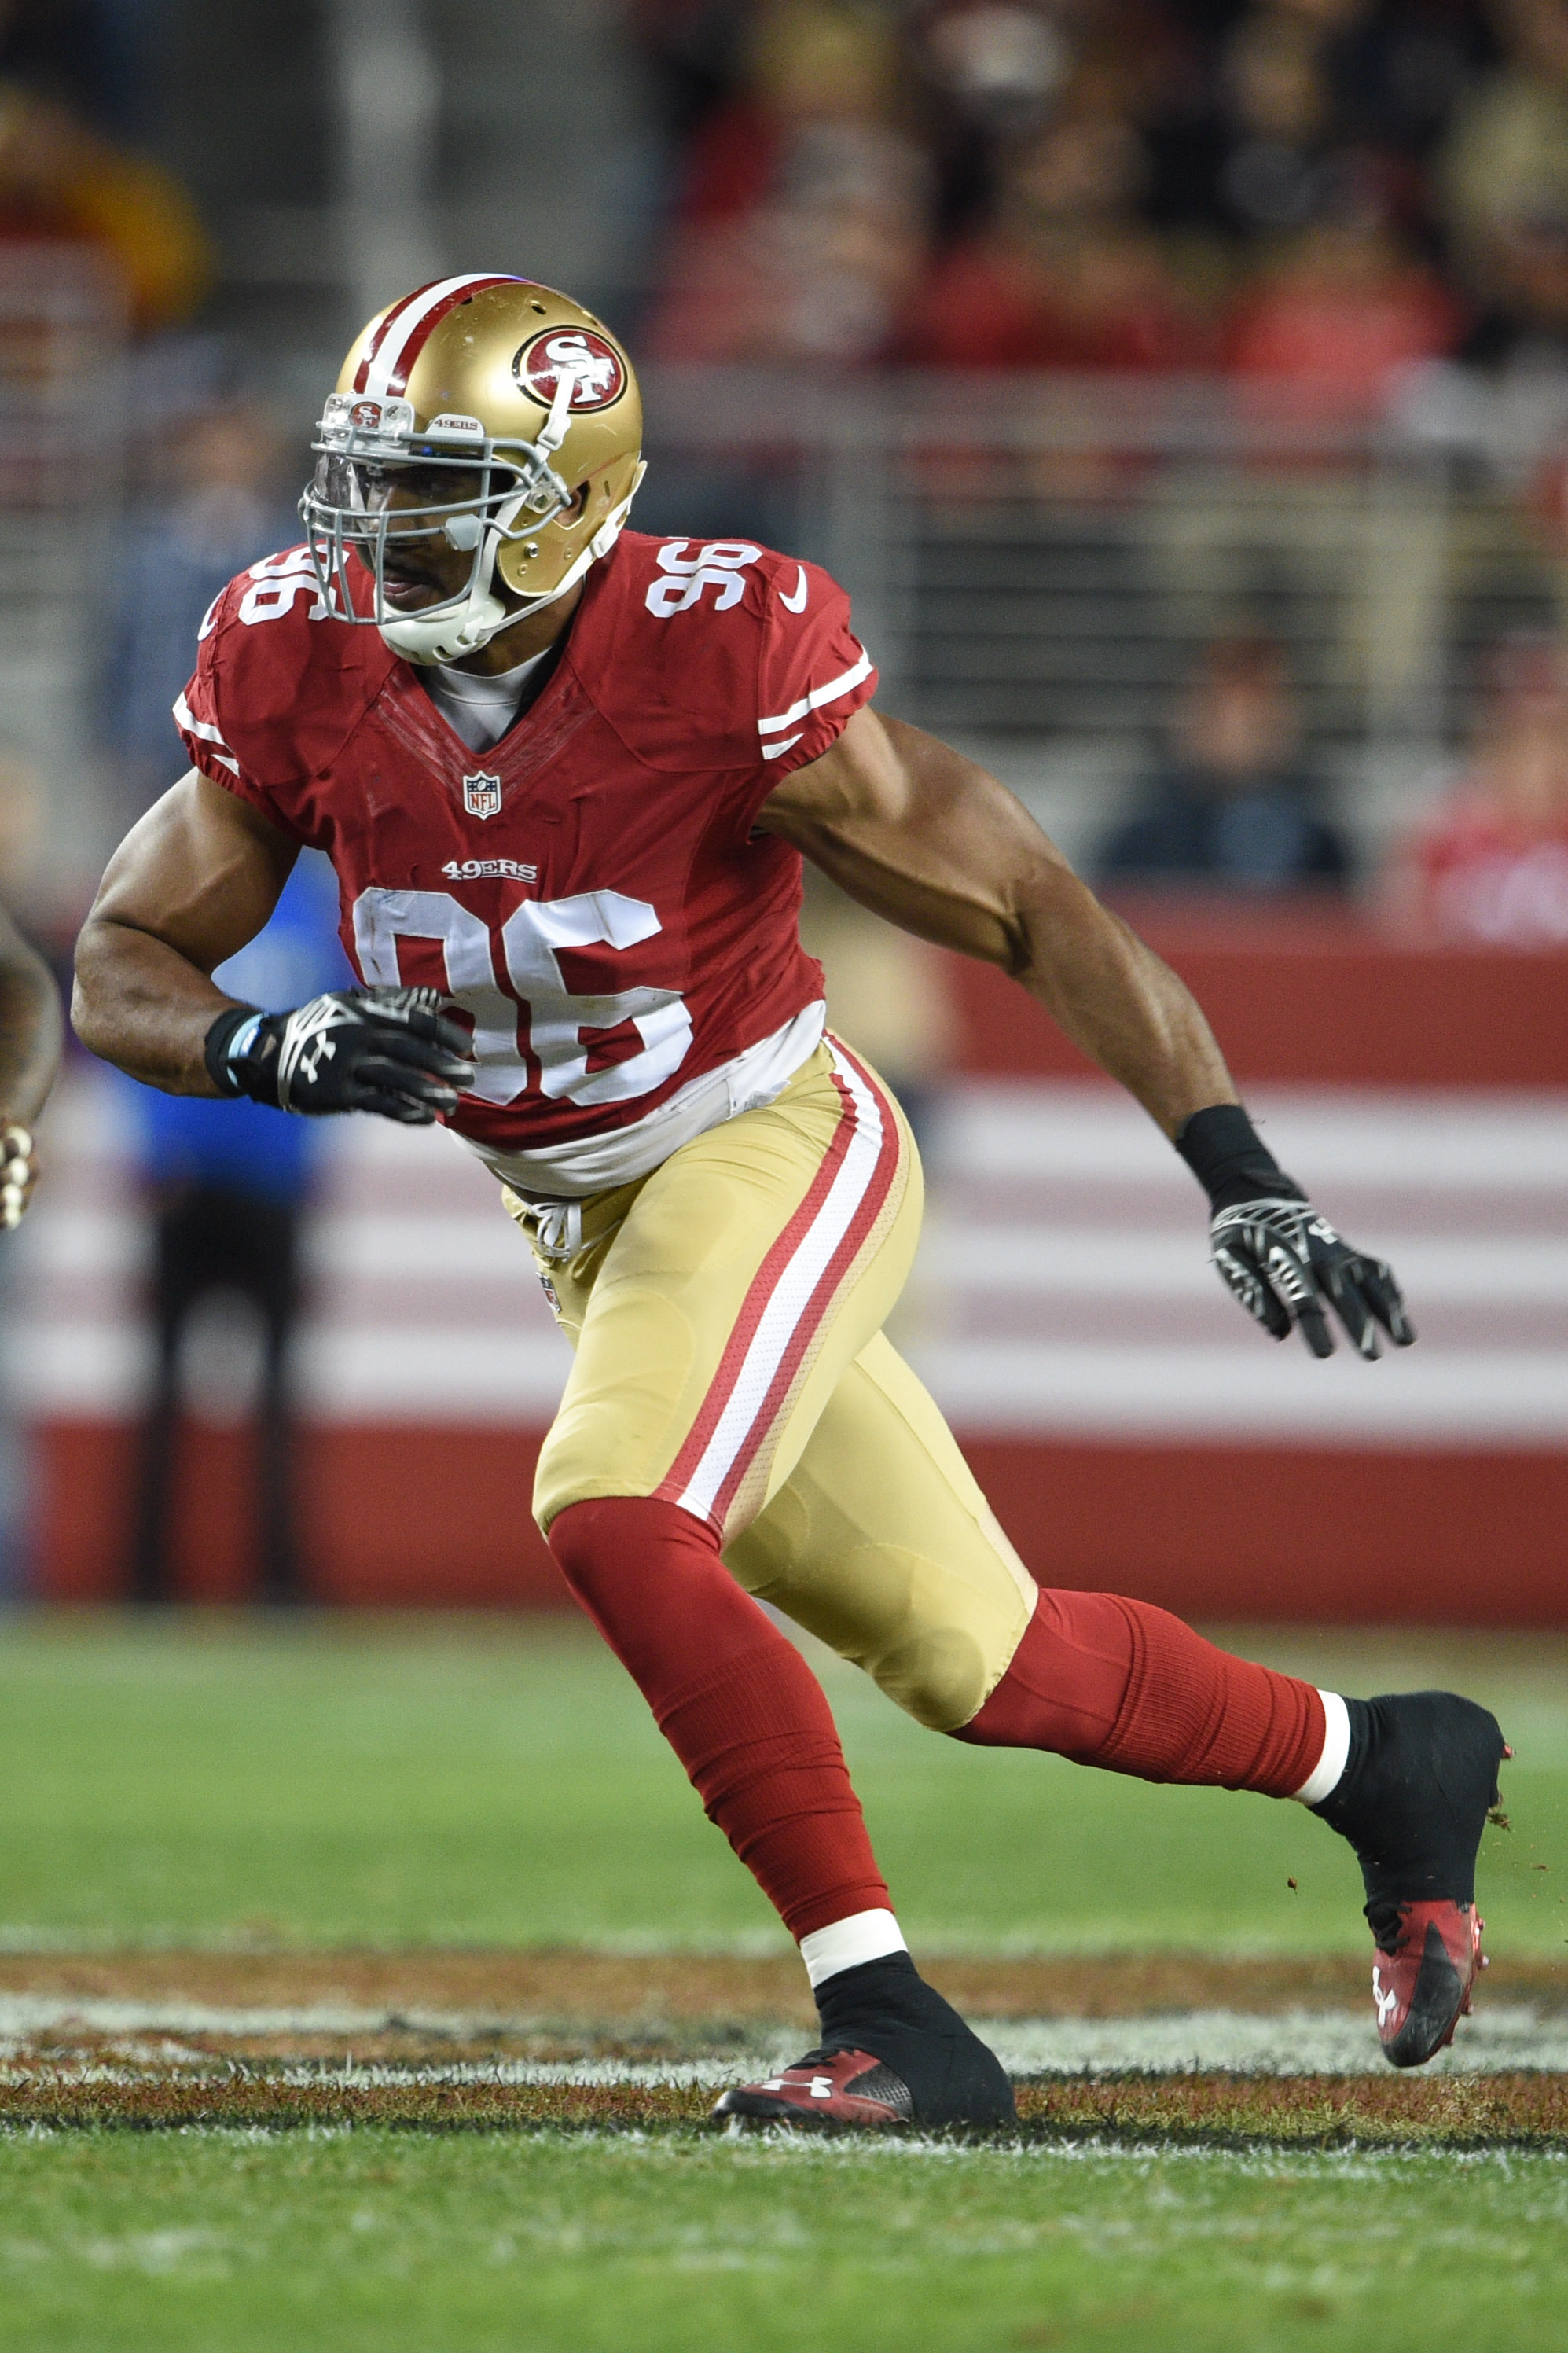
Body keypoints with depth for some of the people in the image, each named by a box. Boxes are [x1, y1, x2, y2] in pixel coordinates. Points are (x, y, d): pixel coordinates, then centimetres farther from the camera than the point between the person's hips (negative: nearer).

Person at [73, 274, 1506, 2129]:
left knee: (612, 1515, -30)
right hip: (578, 1216, 5)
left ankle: (887, 2024, -23)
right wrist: (274, 1051, -27)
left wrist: (1246, 1191, -23)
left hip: (771, 1149, -5)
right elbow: (118, 973, -4)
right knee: (976, 1663, 10)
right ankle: (1384, 1765, 34)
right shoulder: (298, 668, -11)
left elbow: (1037, 916, -19)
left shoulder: (719, 658, -25)